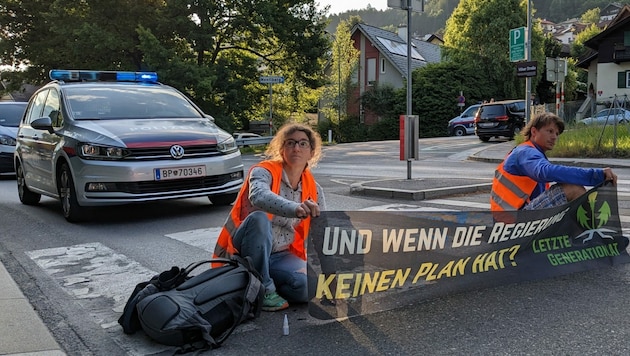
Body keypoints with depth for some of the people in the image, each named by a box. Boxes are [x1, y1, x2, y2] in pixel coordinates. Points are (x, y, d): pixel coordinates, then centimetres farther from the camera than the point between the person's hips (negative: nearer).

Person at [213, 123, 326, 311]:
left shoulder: (314, 190, 4)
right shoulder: (264, 171, -12)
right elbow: (258, 196, -37)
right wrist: (295, 209, -56)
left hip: (281, 255, 4)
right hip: (245, 252, -4)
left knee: (309, 287, -25)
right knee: (259, 218, -35)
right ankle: (263, 289, -20)